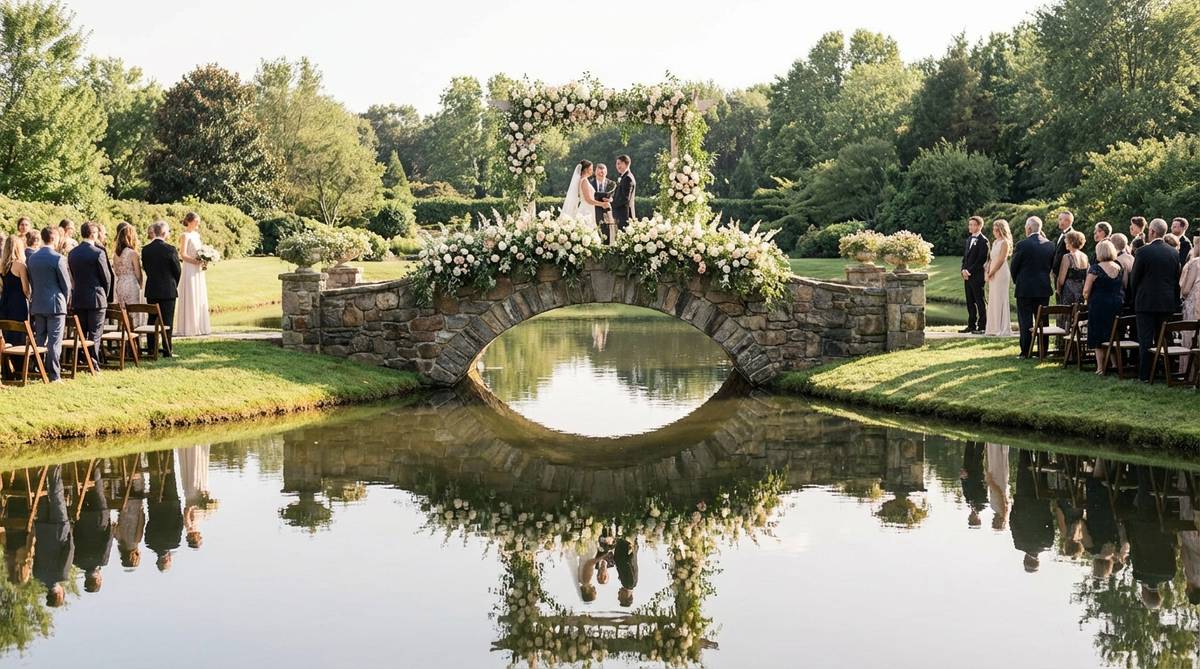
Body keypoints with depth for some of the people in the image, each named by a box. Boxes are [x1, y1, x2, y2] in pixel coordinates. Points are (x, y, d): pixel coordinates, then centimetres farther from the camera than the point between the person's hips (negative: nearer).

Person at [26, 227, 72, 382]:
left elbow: (31, 281, 11)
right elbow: (66, 283, -8)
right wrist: (66, 300, 7)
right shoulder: (58, 258, -12)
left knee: (39, 340, 11)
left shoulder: (32, 258, 6)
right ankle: (54, 374, -6)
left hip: (37, 305, 5)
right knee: (54, 341, -4)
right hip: (55, 304, -5)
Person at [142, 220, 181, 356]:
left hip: (151, 290, 4)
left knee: (152, 319, 13)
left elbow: (145, 268, 5)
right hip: (168, 290, -4)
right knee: (167, 320, 2)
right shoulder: (170, 249, -15)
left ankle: (151, 349, 15)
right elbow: (178, 270, -7)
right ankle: (167, 350, 3)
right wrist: (174, 285, 11)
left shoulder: (145, 250, -2)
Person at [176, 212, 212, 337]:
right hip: (190, 271, -8)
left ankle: (199, 327, 15)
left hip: (198, 271, 8)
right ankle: (189, 328, -1)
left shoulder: (197, 234, 14)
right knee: (190, 298, -5)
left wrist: (203, 263, 3)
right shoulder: (186, 235, -9)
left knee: (200, 298, 9)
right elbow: (183, 255, -15)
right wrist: (196, 262, -22)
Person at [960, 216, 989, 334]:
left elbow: (981, 259, -15)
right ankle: (971, 325, 15)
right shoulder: (969, 239, 17)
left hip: (977, 276, -8)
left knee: (980, 302, -4)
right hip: (967, 275, 8)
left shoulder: (983, 240, -9)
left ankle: (982, 326, -1)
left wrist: (970, 271, -15)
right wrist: (964, 270, 3)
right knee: (970, 302, 10)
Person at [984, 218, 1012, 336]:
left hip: (1001, 273, -8)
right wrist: (987, 272, 4)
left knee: (1000, 300, -6)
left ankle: (1003, 329, -2)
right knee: (993, 301, 8)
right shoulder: (995, 242, 16)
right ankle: (994, 328, 12)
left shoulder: (1005, 243, -9)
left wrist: (991, 273, -12)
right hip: (993, 274, 8)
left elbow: (1001, 260, -14)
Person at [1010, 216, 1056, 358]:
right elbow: (1051, 266, 9)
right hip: (1044, 288, 5)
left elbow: (1014, 267, -5)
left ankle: (1026, 351, -1)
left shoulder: (1022, 245, -13)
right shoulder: (1049, 245, 2)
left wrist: (1017, 281, 11)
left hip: (1025, 288, -4)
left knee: (1025, 321, 0)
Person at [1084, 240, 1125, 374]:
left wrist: (1086, 298, 6)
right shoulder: (1119, 268, 4)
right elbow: (1124, 287, 13)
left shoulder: (1095, 269, -12)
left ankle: (1100, 367, 2)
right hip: (1117, 304, 5)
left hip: (1099, 305, -5)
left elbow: (1086, 290, -13)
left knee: (1098, 338, 3)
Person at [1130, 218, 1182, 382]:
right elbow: (1177, 279, 8)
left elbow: (1134, 279, -4)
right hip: (1167, 304, 4)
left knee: (1146, 340, -2)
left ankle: (1145, 375, -2)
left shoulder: (1143, 252, -11)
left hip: (1146, 301, -4)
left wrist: (1135, 298, 11)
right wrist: (1172, 297, 18)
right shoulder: (1174, 253, 3)